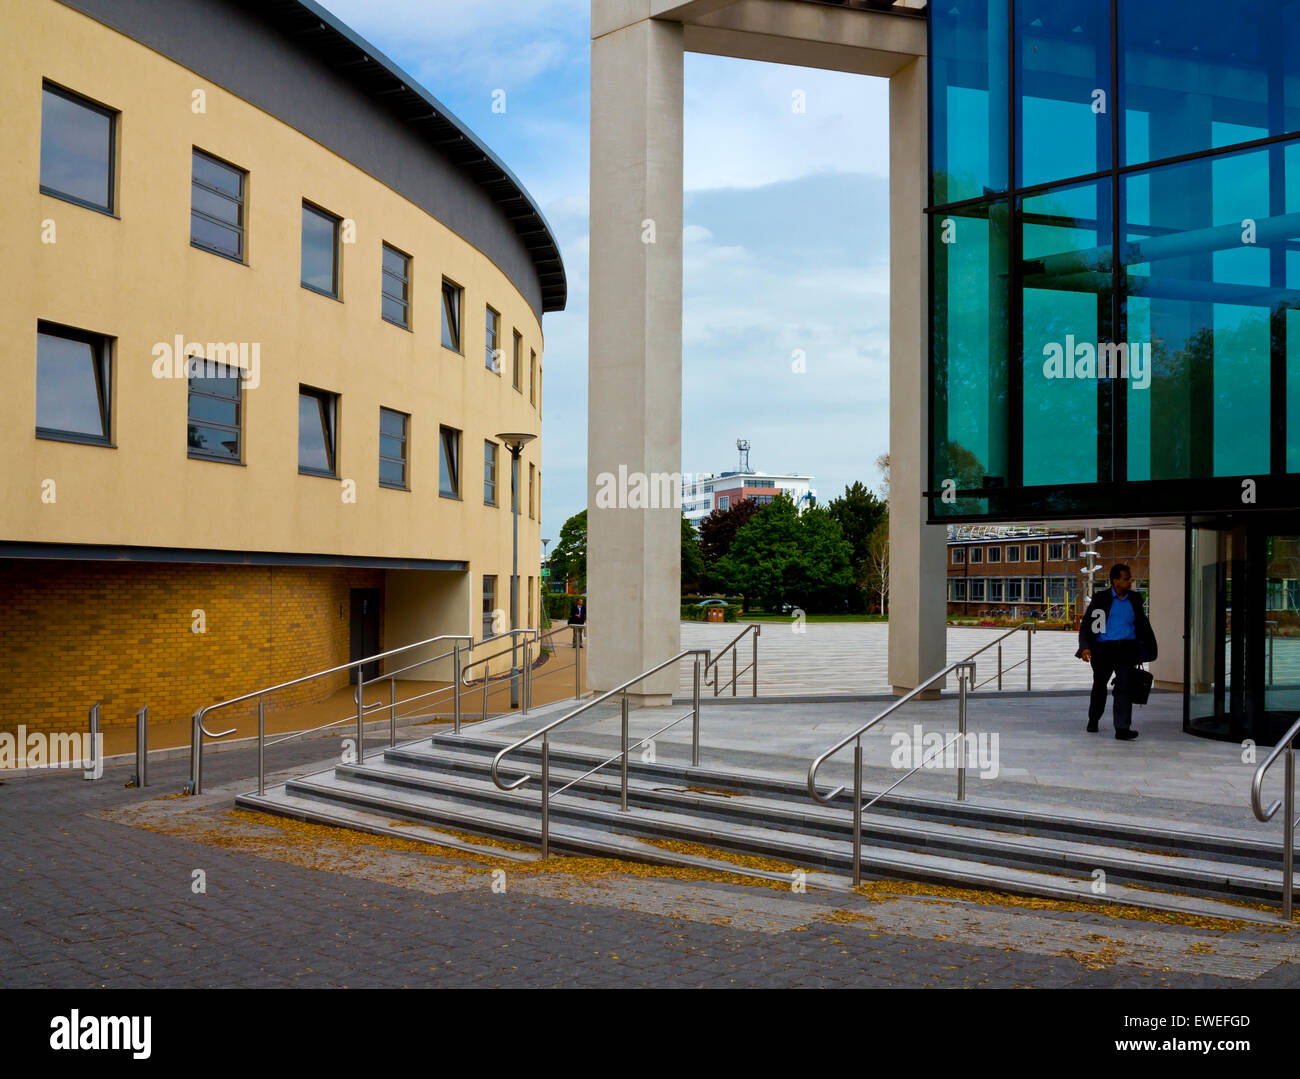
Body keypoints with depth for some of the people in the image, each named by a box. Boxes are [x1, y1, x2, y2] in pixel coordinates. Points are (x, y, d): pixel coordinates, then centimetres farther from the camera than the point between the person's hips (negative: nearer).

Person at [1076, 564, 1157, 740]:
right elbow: (1086, 623, -2)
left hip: (1126, 648, 1)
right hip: (1104, 648, -1)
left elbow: (1142, 623, 22)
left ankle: (1122, 729, -19)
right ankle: (1093, 720, 36)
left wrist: (1148, 647, 20)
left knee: (1124, 686, -14)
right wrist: (1085, 647, -15)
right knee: (1099, 686, 14)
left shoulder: (1135, 598, 10)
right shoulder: (1101, 598, 0)